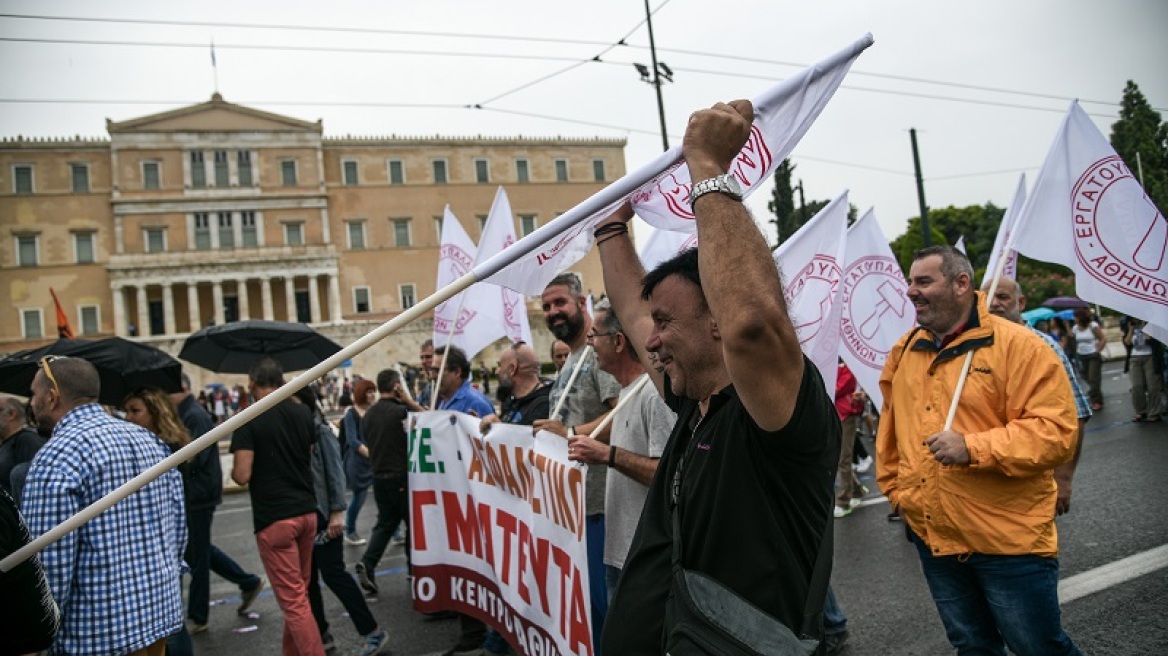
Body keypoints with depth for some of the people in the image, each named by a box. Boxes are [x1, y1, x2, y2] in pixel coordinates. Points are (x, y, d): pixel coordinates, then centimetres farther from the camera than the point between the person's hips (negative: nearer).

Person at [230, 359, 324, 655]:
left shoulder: (248, 420, -11)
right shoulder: (303, 413, 6)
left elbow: (243, 475, -15)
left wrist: (232, 472, 7)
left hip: (274, 518, -6)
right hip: (307, 511, 6)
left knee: (293, 600, -3)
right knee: (298, 592, 19)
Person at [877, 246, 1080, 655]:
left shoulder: (1019, 345, -12)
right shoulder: (903, 351, 7)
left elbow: (1056, 430, -19)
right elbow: (890, 429, 17)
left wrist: (973, 448, -27)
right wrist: (895, 489, 14)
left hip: (1009, 540, -5)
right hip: (930, 538, 6)